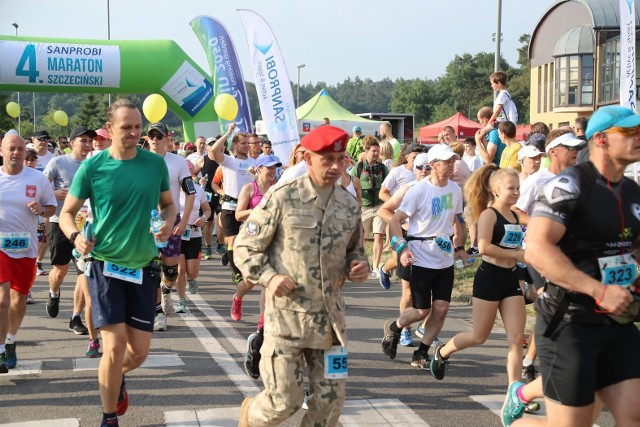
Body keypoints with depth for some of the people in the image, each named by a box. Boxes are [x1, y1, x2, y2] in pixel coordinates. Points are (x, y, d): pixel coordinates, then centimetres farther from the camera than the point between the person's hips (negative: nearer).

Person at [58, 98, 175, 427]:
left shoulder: (156, 163, -1)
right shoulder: (92, 167, -8)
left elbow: (168, 203, 14)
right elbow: (67, 212, 1)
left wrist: (169, 223, -9)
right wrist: (75, 236, -20)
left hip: (143, 267, 3)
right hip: (105, 265, -3)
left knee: (139, 352, 6)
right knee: (115, 346, -10)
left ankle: (115, 376, 42)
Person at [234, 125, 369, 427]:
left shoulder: (349, 205, 6)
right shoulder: (282, 197, -9)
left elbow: (354, 250, 21)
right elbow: (245, 247, -3)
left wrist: (359, 266, -2)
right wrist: (268, 277, -18)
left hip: (329, 315, 5)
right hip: (286, 314, -4)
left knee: (331, 398, 7)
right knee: (284, 400, 1)